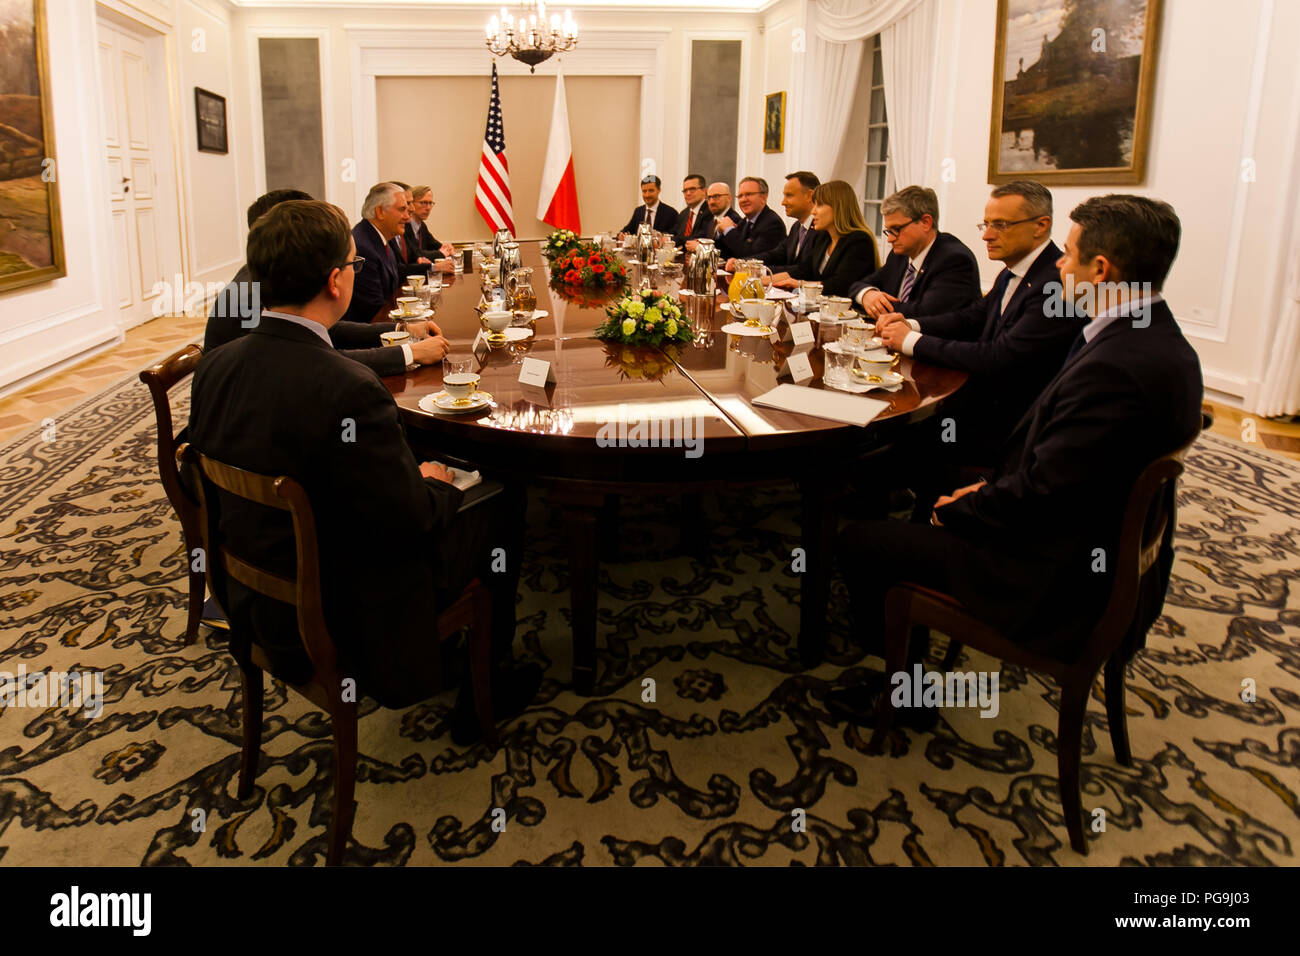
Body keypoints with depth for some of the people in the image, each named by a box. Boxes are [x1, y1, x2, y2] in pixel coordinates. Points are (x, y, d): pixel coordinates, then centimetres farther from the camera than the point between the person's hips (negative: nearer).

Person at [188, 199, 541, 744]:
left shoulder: (215, 366, -6)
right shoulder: (349, 392, -31)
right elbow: (407, 521, -23)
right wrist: (434, 484, 0)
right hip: (342, 623, -8)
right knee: (500, 507, 10)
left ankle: (444, 662, 39)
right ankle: (483, 693, 27)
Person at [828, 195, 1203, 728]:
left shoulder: (1116, 365, -30)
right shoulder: (1163, 344, 2)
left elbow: (1036, 498, -25)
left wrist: (955, 512, -9)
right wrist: (992, 488, 4)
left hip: (1060, 585, -10)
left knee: (858, 542, -6)